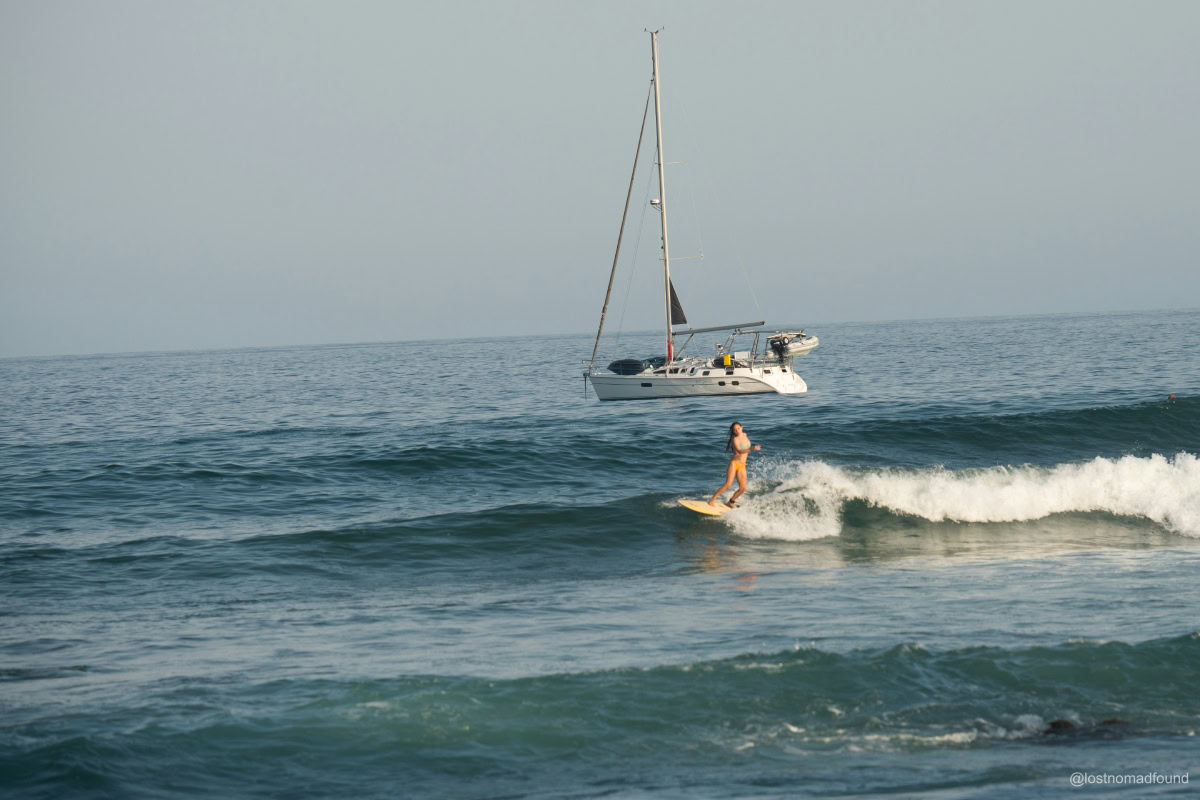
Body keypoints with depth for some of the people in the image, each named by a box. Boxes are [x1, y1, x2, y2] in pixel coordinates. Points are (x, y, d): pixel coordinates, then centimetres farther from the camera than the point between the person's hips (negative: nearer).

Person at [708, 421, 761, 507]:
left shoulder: (744, 435, 6)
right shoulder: (735, 439, -15)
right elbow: (739, 451, -31)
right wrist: (752, 448, -42)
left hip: (742, 466, 7)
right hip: (734, 463, -7)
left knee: (742, 489, 1)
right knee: (728, 485, -18)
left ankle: (731, 502, 22)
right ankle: (712, 500, -10)